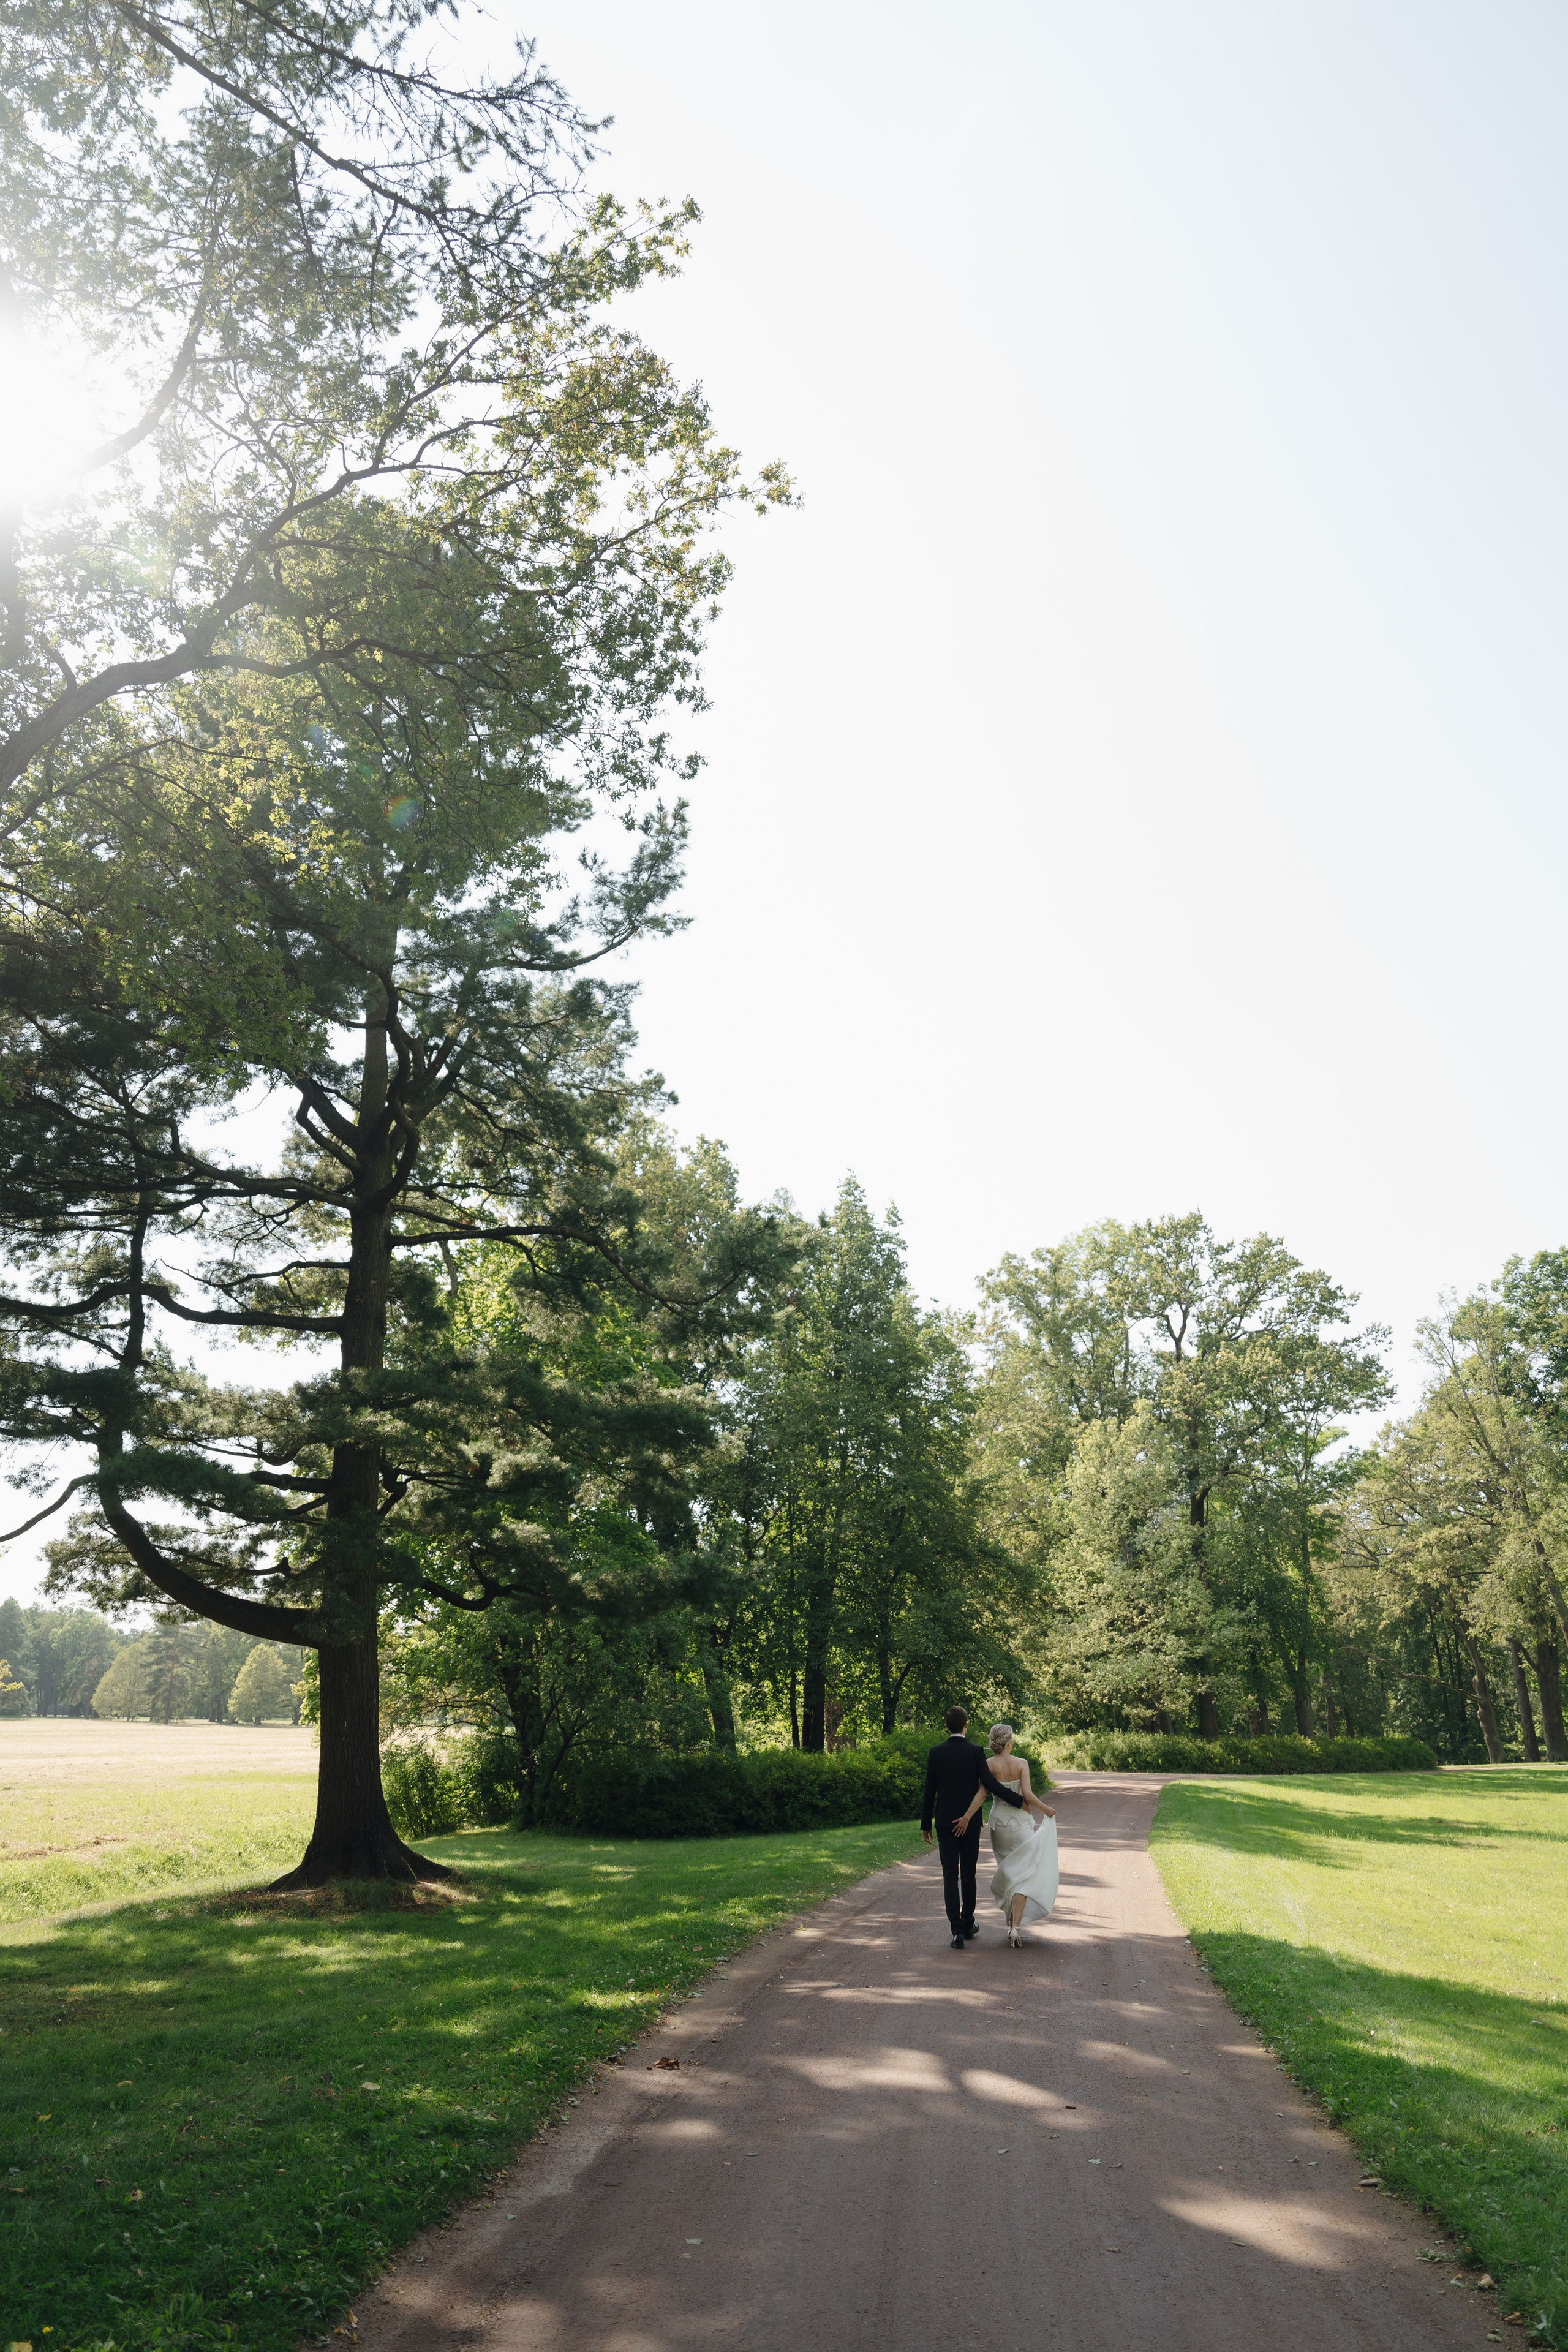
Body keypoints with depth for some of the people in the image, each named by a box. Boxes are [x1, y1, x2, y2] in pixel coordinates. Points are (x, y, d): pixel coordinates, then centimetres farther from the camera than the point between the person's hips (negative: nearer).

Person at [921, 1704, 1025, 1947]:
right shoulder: (976, 1751, -8)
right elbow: (990, 1784, -14)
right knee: (968, 1873, 16)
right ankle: (968, 1924, 27)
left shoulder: (936, 1752, -3)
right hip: (970, 1822, 0)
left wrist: (926, 1824, 7)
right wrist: (1020, 1801, -5)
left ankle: (957, 1931, -8)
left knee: (950, 1875, 1)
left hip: (945, 1822, 0)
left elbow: (929, 1791, 0)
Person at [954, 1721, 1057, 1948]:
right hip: (1020, 1821, -2)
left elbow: (981, 1794, -15)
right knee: (1021, 1875, 1)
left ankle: (1011, 1922, 26)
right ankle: (1016, 1927, -11)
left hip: (998, 1821, 2)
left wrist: (967, 1818, -15)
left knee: (1007, 1872, 19)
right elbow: (1028, 1795, -14)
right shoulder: (1022, 1763, -8)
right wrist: (1045, 1809, 3)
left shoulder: (990, 1765, -6)